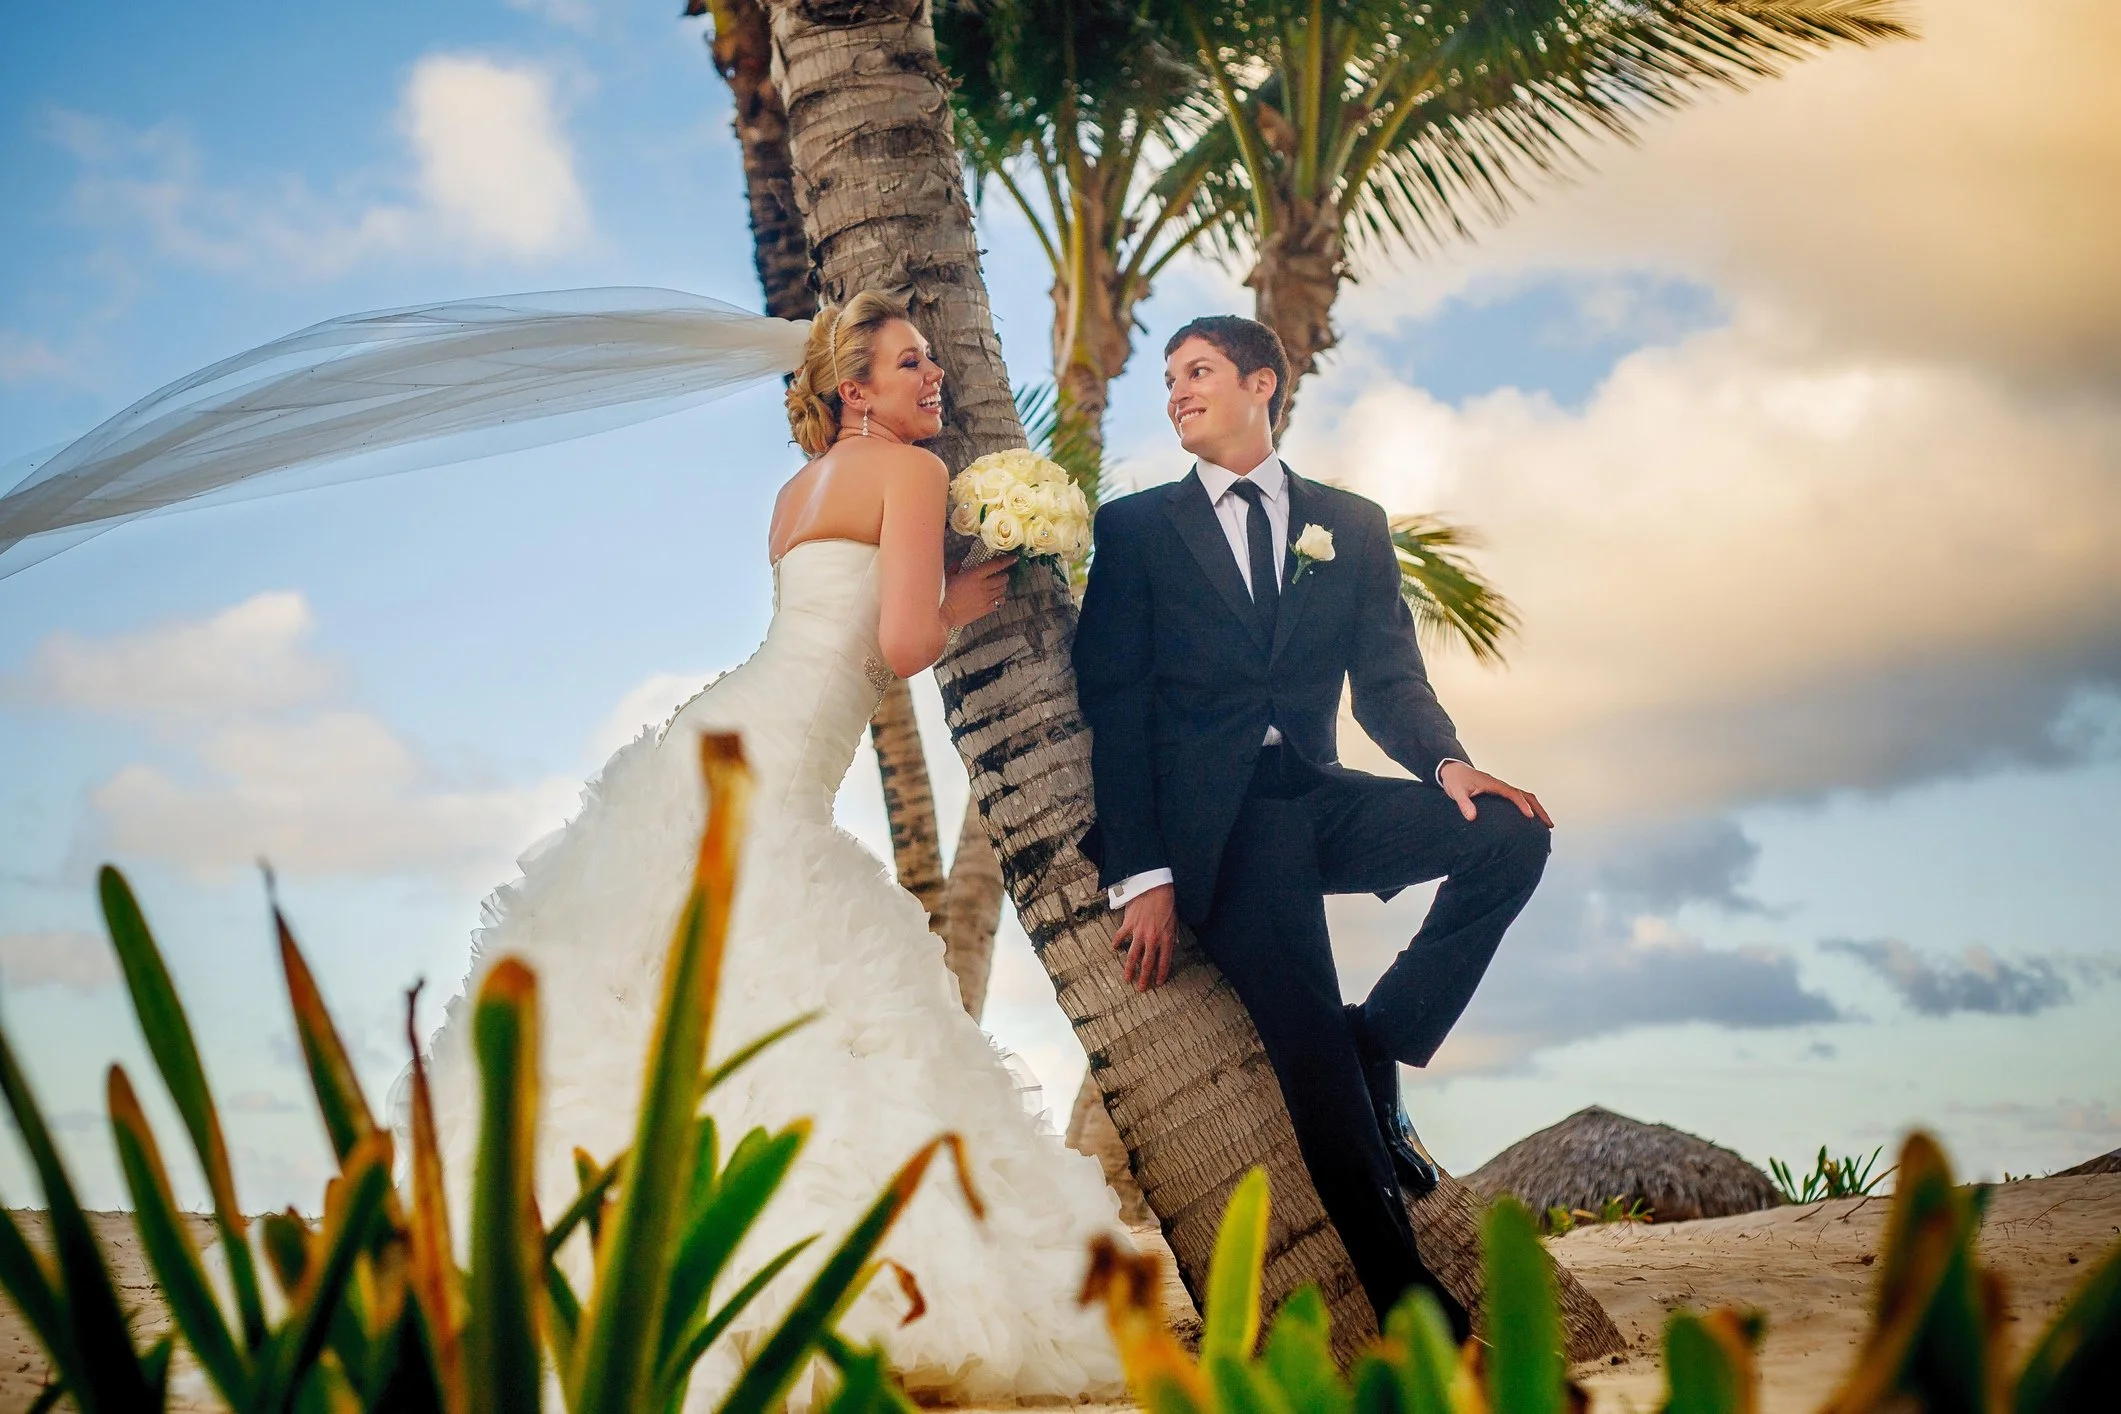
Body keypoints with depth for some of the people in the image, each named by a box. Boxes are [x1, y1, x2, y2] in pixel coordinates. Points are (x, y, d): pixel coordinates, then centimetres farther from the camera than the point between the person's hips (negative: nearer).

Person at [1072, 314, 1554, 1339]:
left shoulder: (1350, 524, 16)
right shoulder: (1137, 527, 8)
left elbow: (1386, 679, 10)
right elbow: (1112, 706, 1)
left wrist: (1447, 763, -14)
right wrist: (1142, 873, -10)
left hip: (1321, 800, 4)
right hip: (1214, 821, -3)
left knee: (1511, 833, -20)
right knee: (1310, 1043, -18)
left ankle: (1380, 1046, -7)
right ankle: (1401, 1291, -7)